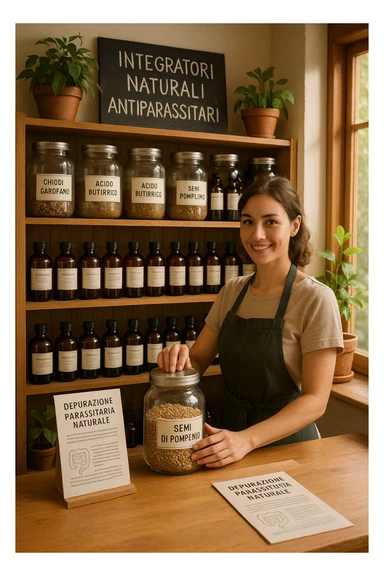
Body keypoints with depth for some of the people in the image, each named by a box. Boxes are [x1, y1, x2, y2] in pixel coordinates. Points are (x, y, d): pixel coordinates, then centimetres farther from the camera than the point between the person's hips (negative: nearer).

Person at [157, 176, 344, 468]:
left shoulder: (316, 299, -13)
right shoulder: (232, 291, 3)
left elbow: (315, 400, -15)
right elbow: (199, 360, 7)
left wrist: (247, 439, -26)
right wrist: (180, 357, -16)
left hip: (285, 441, -3)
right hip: (228, 431, 4)